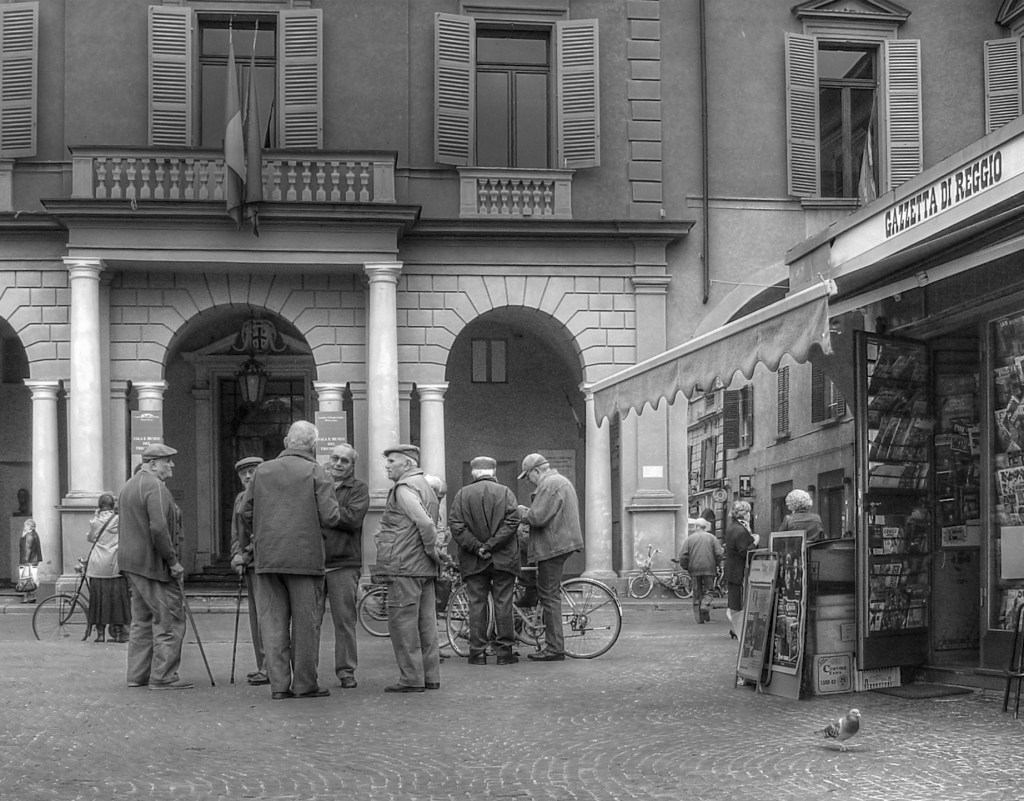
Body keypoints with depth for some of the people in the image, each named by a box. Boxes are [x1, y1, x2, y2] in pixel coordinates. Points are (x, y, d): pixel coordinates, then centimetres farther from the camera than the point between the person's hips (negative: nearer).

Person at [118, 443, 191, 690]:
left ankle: (137, 674, 16)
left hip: (132, 563, 10)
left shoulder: (129, 486, 17)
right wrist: (172, 561, -17)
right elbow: (159, 528, -25)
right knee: (169, 620, -6)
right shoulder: (155, 487, -15)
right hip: (154, 564, -10)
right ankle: (163, 676, -6)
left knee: (142, 620, 15)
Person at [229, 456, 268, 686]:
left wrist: (247, 553, -14)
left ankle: (269, 668, -12)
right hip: (249, 564, 8)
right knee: (255, 615, 8)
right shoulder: (240, 498, 17)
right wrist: (236, 556, 1)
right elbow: (236, 532, 17)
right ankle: (262, 667, 13)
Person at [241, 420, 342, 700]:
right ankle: (304, 683, 8)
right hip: (305, 556, -3)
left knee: (272, 620, 7)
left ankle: (278, 684, 5)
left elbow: (246, 512, 7)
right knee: (306, 622, 5)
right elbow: (330, 518, -10)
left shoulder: (262, 471, 8)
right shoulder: (315, 473, -3)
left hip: (267, 558, 3)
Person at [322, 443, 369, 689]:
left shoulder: (359, 489, 6)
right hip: (313, 561, 3)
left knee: (344, 619, -2)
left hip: (344, 564, -3)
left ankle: (346, 671, 5)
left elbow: (352, 519, -10)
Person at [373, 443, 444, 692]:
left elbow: (425, 523, -24)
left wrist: (431, 550, -13)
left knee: (402, 621, -6)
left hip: (405, 566, -10)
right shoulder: (424, 486, 20)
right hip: (424, 568, 10)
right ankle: (430, 677, 14)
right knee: (425, 622, 11)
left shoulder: (404, 488, -13)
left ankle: (411, 679, -6)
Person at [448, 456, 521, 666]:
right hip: (503, 559, -1)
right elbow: (512, 522, -10)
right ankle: (504, 652, 4)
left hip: (473, 561, 1)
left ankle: (478, 652, 3)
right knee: (503, 604, 4)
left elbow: (456, 526, -6)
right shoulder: (505, 492, 1)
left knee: (476, 604, 4)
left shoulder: (462, 494, 3)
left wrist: (477, 547, -8)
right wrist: (491, 545, -11)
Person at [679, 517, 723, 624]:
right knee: (708, 590, 9)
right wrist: (716, 564, 12)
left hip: (694, 569, 1)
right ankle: (705, 605, -18)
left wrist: (685, 567, 12)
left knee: (697, 592, 8)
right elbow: (719, 553, -4)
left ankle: (698, 617, 8)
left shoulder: (689, 539, 5)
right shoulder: (712, 538, 4)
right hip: (709, 569, -1)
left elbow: (683, 556, -3)